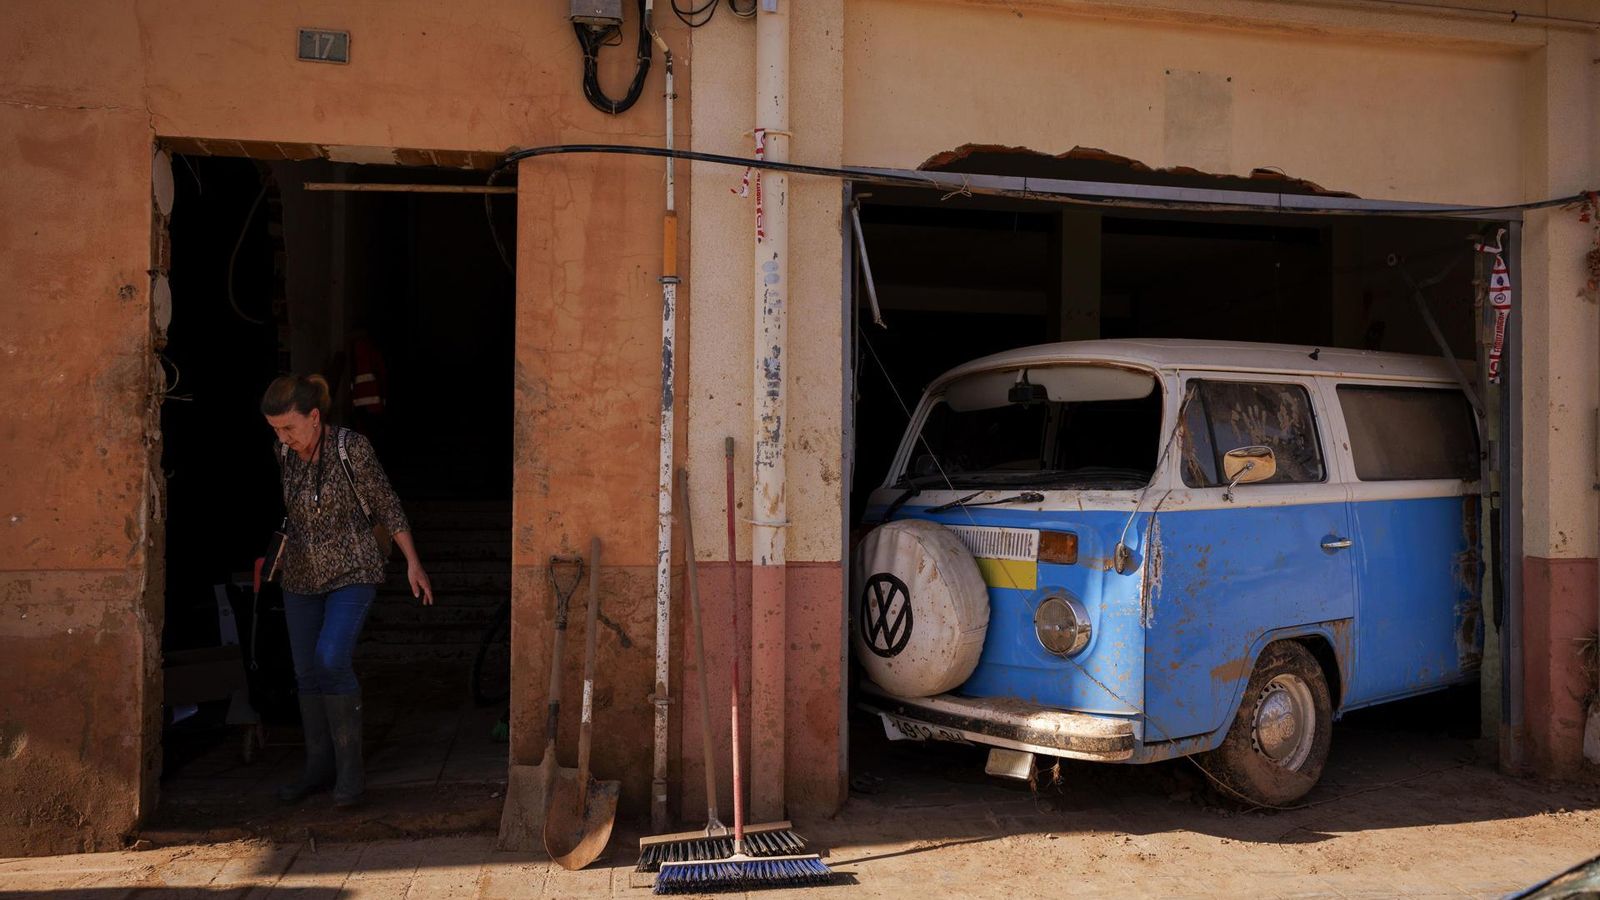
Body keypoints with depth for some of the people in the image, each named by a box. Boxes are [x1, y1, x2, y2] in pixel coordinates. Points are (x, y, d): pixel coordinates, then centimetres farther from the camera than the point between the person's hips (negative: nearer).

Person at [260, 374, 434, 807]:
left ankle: (349, 766, -6)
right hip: (302, 575, 6)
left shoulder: (352, 448, -16)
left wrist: (413, 563, -5)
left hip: (352, 569, -6)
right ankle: (320, 768, 20)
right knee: (307, 671, 7)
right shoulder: (283, 454, -1)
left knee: (332, 660, -21)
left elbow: (387, 506, -8)